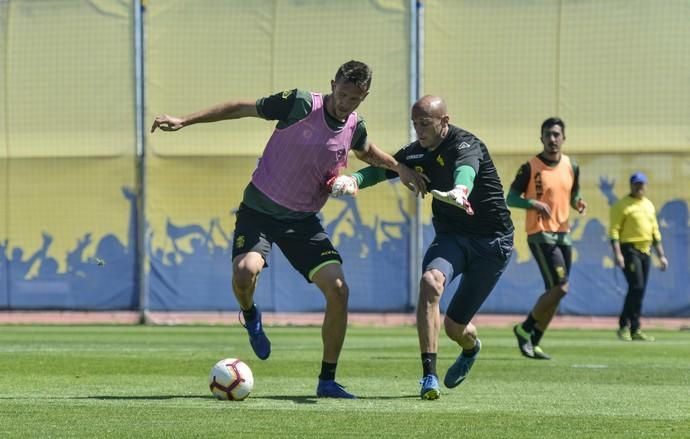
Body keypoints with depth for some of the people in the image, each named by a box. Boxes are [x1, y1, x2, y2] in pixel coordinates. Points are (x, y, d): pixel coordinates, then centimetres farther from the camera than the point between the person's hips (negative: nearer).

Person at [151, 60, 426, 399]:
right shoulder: (301, 104, -17)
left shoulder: (354, 127, -1)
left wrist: (399, 168, 11)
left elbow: (367, 152, 26)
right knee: (245, 272, -32)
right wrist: (183, 121, -12)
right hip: (260, 210, -4)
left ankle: (327, 381, 3)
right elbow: (241, 108, -10)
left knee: (338, 289, -11)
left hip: (303, 219, 4)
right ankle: (250, 317, 7)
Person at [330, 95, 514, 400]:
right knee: (430, 281, -30)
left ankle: (471, 347, 41)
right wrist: (354, 179, -29)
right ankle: (429, 376, -30)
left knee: (455, 326, -1)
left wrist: (460, 190, -68)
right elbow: (383, 168, -4)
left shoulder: (466, 145, -21)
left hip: (491, 242, -5)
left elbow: (466, 169, -43)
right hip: (450, 235, 5)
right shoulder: (418, 152, 0)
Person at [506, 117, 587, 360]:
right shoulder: (530, 167, -8)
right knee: (560, 287, -16)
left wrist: (578, 203, -4)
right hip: (540, 234, -6)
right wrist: (533, 203, -23)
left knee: (555, 292, 6)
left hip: (563, 233, 6)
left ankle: (534, 342, 15)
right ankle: (525, 329, 0)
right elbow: (511, 198, -5)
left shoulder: (571, 167, 8)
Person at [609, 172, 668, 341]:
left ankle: (634, 330, 9)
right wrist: (617, 253, -21)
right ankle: (624, 326, -10)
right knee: (636, 287, -17)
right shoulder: (622, 205, -3)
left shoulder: (649, 205, 18)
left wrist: (661, 255, 19)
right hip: (630, 249, -7)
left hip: (645, 251, 7)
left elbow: (655, 232, 23)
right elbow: (614, 230, -10)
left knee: (640, 290, 5)